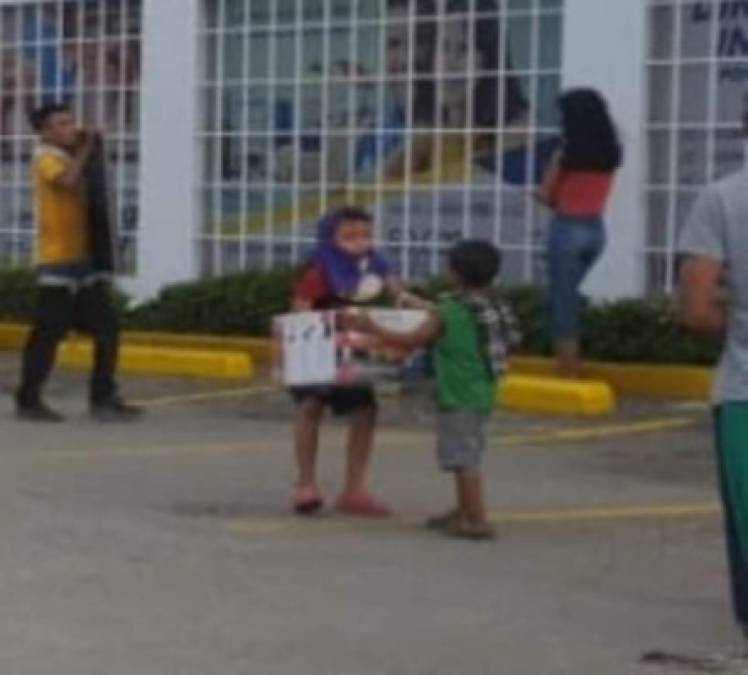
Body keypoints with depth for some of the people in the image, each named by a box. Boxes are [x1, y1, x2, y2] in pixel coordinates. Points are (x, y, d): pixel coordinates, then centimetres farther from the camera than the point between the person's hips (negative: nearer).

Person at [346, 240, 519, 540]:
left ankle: (477, 520, -6)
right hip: (482, 394, 9)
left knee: (464, 459, -5)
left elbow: (411, 341, -15)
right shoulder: (495, 306, 5)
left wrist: (372, 328, -6)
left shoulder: (448, 312, -17)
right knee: (465, 456, 20)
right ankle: (464, 511, 31)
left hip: (458, 397, -9)